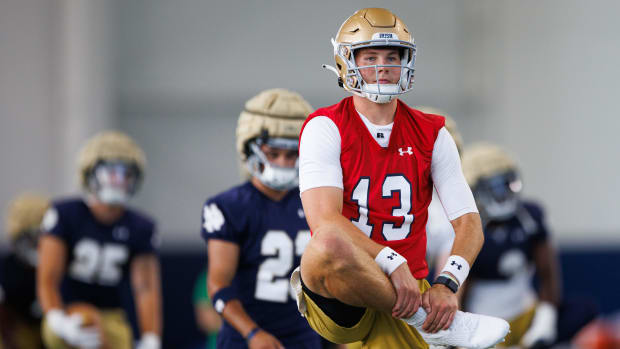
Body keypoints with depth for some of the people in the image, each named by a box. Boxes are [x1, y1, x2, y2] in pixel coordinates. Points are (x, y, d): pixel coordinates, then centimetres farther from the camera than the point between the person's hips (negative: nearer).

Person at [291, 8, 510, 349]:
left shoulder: (431, 135, 10)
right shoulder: (326, 128, -3)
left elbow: (468, 223, 3)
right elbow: (324, 221, -16)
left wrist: (446, 285, -17)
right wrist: (393, 264, -28)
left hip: (406, 292, 2)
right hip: (336, 303, -2)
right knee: (330, 243, -38)